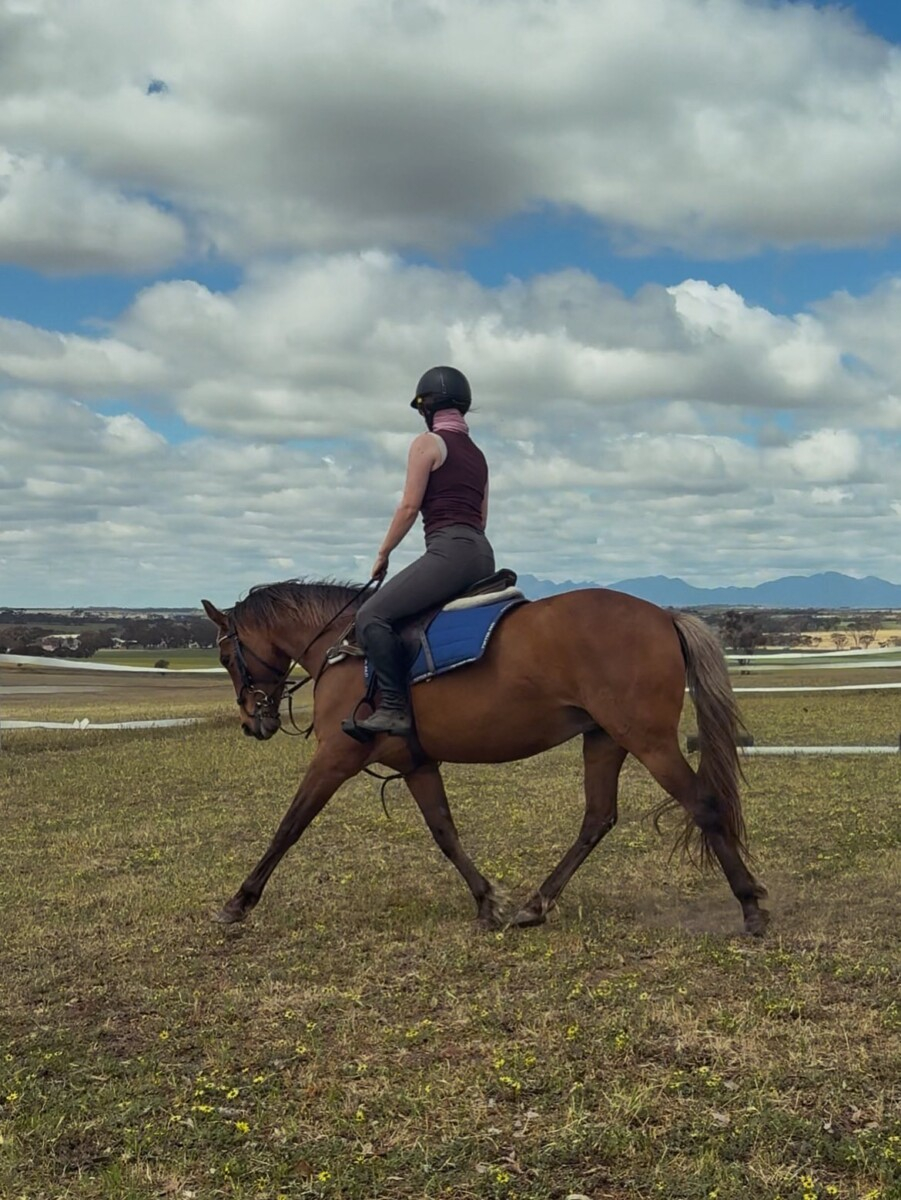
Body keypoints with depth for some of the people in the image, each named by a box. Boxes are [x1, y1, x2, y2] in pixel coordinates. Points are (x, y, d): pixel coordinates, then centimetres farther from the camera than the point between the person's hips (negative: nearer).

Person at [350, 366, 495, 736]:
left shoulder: (427, 442, 0)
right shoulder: (476, 453, 23)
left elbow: (410, 506, -5)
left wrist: (382, 555, 4)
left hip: (449, 550, -9)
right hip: (483, 555, 9)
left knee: (372, 615, -12)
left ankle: (395, 708, -21)